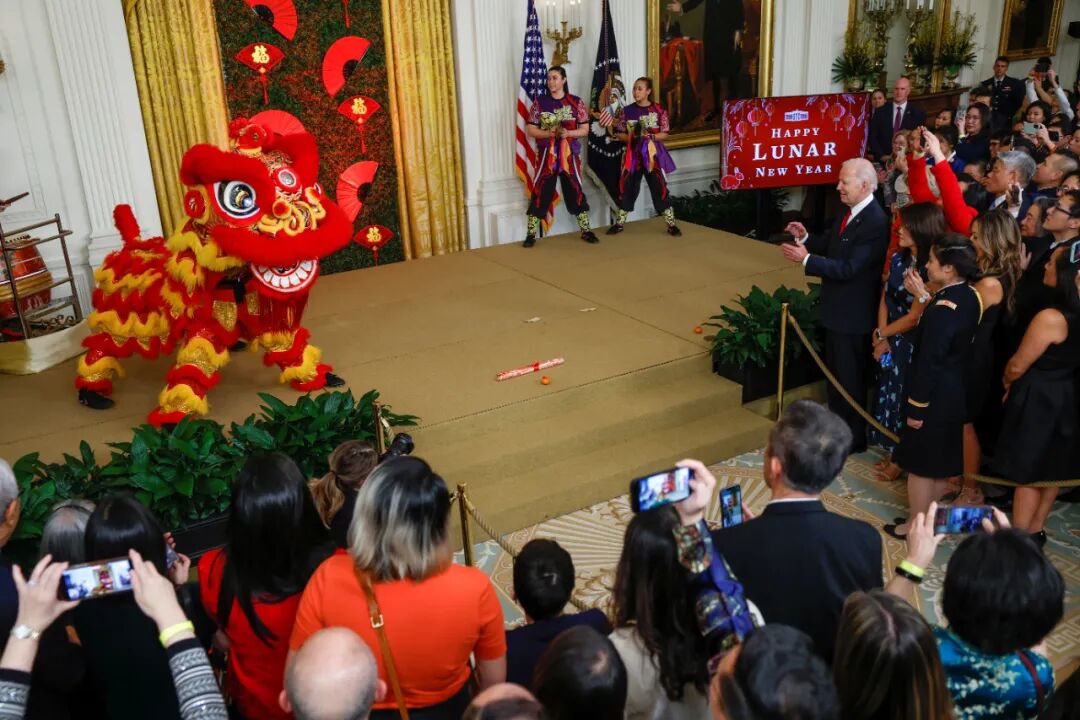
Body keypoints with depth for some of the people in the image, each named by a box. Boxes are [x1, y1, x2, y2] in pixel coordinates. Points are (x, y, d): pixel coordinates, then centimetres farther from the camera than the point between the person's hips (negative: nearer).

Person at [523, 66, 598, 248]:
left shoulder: (576, 102, 2)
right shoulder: (539, 102, 2)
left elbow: (585, 130, 2)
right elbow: (530, 130, -1)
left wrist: (568, 133, -17)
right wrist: (550, 133, -17)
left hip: (570, 154, 0)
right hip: (546, 155, 0)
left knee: (575, 191, 5)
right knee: (540, 192, -2)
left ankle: (586, 230, 16)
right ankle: (531, 234, 4)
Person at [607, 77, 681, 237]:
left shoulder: (659, 110, -2)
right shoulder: (627, 110, 4)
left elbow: (665, 134, 0)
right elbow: (619, 134, 7)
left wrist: (650, 136, -16)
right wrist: (631, 136, -11)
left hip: (653, 153, -2)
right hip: (633, 153, 2)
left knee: (660, 188, -4)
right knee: (627, 187, 5)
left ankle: (671, 224, 3)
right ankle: (619, 223, 16)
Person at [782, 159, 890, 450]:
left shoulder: (874, 222, -25)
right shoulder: (850, 213, 3)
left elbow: (848, 268, -28)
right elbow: (831, 244, 14)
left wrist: (806, 259, -30)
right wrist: (806, 238, -4)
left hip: (853, 315, -9)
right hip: (838, 309, 9)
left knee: (850, 378, 6)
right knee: (835, 373, 23)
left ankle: (853, 438, 22)